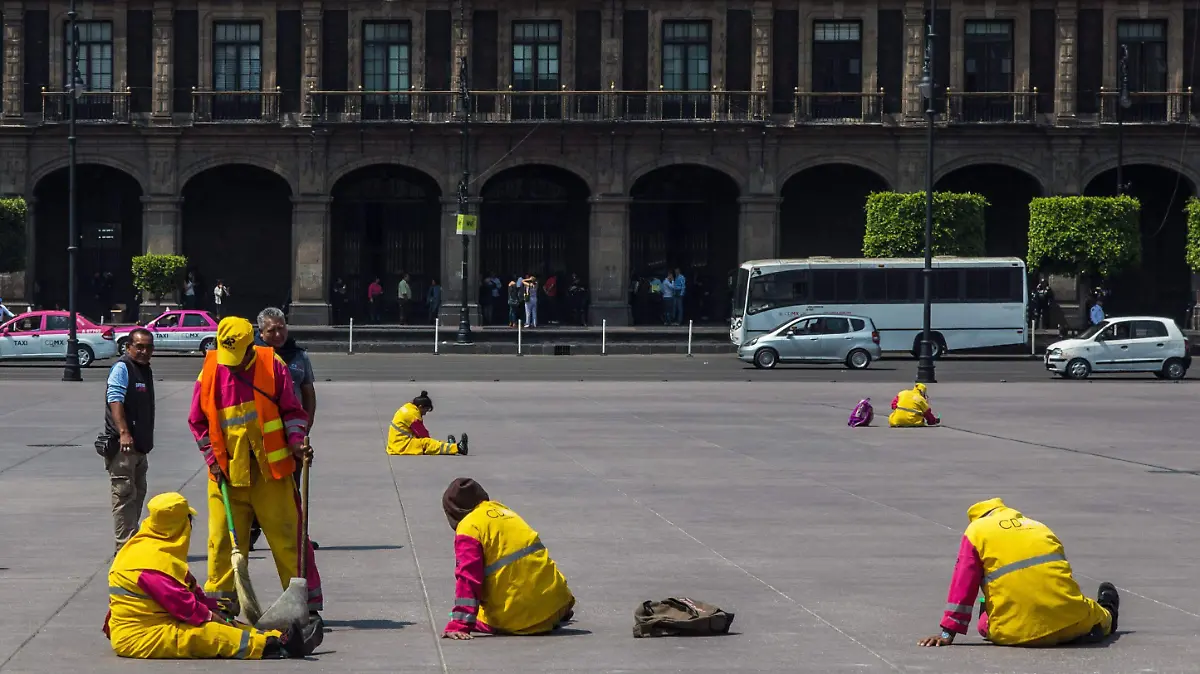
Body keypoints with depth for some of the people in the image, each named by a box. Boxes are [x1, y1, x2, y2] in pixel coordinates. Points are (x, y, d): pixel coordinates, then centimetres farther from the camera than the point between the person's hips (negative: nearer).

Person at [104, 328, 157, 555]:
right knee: (125, 495, -10)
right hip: (122, 446, -10)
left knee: (137, 495, 16)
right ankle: (124, 547, -12)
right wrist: (123, 433, -34)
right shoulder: (122, 368, -10)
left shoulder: (145, 370, 18)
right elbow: (115, 400, -23)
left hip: (139, 445, 10)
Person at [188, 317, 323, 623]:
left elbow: (292, 410, 4)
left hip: (270, 470, -2)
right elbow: (198, 421, 11)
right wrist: (212, 458, 2)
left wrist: (296, 440, -12)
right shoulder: (210, 371, 2)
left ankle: (307, 603, 7)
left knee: (287, 535, 0)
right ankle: (221, 603, 13)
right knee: (223, 539, 2)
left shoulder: (272, 365, -3)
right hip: (227, 471, 2)